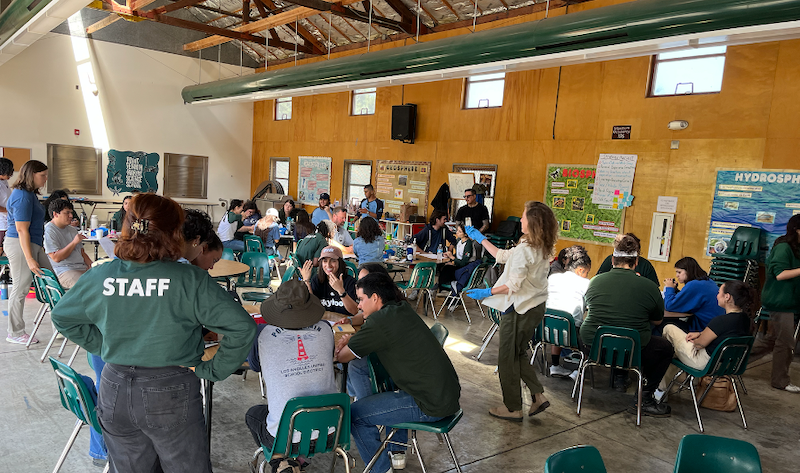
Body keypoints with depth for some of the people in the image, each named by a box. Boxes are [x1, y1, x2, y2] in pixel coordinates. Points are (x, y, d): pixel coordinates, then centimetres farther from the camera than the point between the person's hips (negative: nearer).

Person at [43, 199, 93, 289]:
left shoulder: (72, 230, 23)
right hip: (65, 271, -8)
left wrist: (92, 265, 7)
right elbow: (56, 258, -13)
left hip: (83, 268, 8)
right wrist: (74, 242, -15)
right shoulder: (48, 231, -3)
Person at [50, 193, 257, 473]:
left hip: (115, 391, 4)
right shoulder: (189, 279, -19)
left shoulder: (99, 277, -6)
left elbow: (61, 316, 13)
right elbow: (242, 327, -24)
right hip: (172, 394, -4)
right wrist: (212, 370, -11)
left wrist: (102, 346, 14)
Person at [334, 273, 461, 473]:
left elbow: (342, 356, -6)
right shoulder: (403, 309, 8)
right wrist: (351, 340, 7)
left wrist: (345, 345, 15)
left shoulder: (380, 321, -17)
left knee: (354, 414, -2)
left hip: (432, 405, -9)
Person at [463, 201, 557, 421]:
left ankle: (513, 408, 16)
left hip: (519, 309, -9)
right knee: (518, 354, 23)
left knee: (507, 358, 6)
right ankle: (538, 395, 19)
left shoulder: (524, 249, -23)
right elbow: (503, 256, 13)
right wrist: (480, 238, 19)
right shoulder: (543, 248, 6)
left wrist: (487, 292, -16)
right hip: (536, 306, 9)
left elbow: (514, 285, -25)